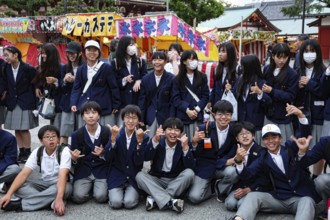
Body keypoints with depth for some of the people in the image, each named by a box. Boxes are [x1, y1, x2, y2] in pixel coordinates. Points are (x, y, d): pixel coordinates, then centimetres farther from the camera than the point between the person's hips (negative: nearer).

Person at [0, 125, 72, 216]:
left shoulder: (64, 151, -19)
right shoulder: (37, 152, -7)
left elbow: (62, 175, -33)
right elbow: (24, 174, -15)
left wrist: (59, 199, -48)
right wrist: (9, 194, -29)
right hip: (41, 183, 3)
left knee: (67, 188, -39)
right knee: (18, 187, -23)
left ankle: (20, 204, -33)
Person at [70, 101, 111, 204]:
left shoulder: (107, 132, -6)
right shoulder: (76, 135, -2)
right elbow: (74, 159, 3)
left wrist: (103, 154, -25)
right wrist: (74, 158, -21)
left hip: (101, 171, -1)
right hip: (83, 171, 1)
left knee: (101, 197, -22)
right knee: (78, 197, -20)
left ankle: (97, 186, 13)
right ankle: (90, 186, 13)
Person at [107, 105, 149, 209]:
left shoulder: (144, 137, -6)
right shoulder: (116, 134, -4)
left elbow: (138, 162, -15)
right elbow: (108, 158, -14)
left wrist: (139, 141, -26)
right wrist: (113, 138, -27)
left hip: (134, 177, 0)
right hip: (117, 175, 1)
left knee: (129, 203, -21)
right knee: (116, 202, -19)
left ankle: (133, 192, 12)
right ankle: (117, 191, 14)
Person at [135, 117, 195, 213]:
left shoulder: (183, 144, -4)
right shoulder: (158, 142, -2)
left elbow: (190, 167, -17)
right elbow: (146, 158, -20)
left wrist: (185, 147, -30)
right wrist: (155, 140, -32)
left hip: (176, 181, -1)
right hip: (157, 180, 1)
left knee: (189, 173, -28)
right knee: (140, 175, -24)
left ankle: (155, 199, -29)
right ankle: (170, 201, -37)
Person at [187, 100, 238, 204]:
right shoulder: (203, 129, -13)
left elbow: (232, 155, -4)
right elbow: (195, 155, -10)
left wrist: (226, 161, -25)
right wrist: (194, 141, -30)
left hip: (223, 167, 2)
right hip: (205, 168, -1)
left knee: (233, 172, -32)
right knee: (194, 197, -18)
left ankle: (220, 188, 3)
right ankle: (211, 186, 17)